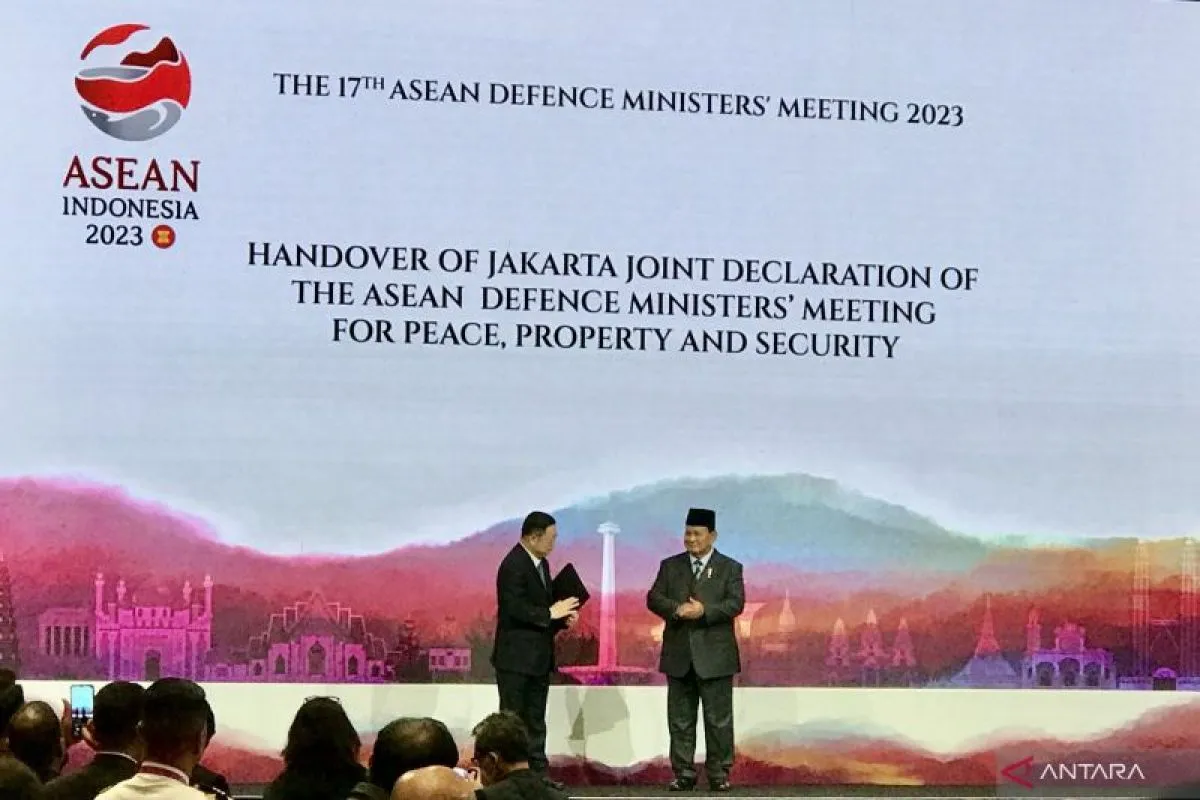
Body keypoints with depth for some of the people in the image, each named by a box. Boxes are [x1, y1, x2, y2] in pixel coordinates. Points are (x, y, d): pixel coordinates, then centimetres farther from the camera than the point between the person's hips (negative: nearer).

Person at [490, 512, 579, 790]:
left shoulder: (541, 564, 12)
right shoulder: (513, 566, -17)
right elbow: (516, 609, -25)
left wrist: (563, 617, 1)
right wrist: (551, 613, -19)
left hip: (539, 657, 9)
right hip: (516, 658, -9)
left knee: (536, 720, 13)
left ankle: (538, 772, 18)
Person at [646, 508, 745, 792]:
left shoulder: (730, 568, 3)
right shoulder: (670, 566, 10)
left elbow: (736, 604, -9)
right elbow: (654, 598, 1)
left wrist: (704, 611, -23)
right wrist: (676, 609, -19)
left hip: (714, 656, -3)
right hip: (679, 656, 3)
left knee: (718, 718, 1)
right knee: (680, 718, 6)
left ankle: (719, 773, 8)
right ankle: (684, 772, 12)